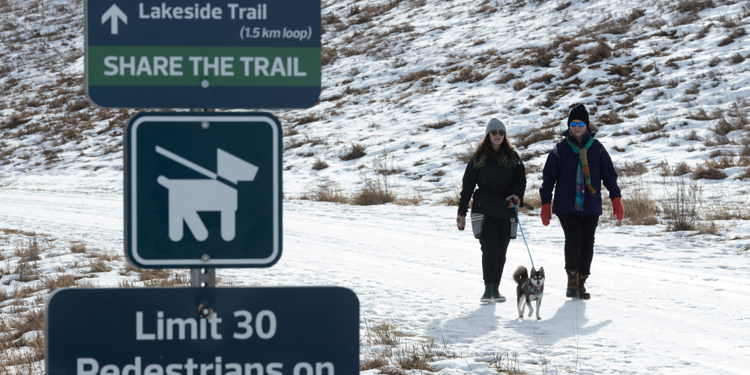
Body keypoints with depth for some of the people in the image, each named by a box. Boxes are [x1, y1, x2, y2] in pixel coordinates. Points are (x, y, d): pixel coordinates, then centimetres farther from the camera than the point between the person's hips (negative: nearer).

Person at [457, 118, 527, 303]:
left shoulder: (512, 157, 7)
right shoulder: (478, 158, 3)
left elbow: (521, 179, 7)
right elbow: (467, 185, 5)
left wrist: (517, 195, -15)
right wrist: (461, 212, 3)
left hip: (506, 211, 2)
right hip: (484, 209, -2)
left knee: (501, 251, 5)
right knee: (490, 248, -14)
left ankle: (496, 288, 14)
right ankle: (488, 289, -11)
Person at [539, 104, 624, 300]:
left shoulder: (597, 148, 6)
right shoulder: (560, 149, 2)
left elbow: (609, 173, 9)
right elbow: (548, 177, 6)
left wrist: (615, 198, 0)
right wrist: (545, 204, 3)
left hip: (591, 206, 2)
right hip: (566, 205, -2)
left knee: (587, 242, 0)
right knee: (573, 239, -16)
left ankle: (581, 283, 10)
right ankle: (572, 280, -4)